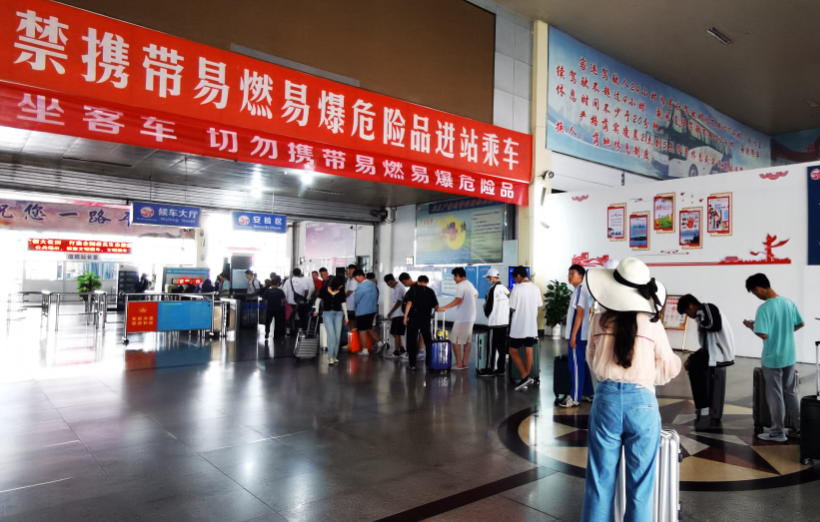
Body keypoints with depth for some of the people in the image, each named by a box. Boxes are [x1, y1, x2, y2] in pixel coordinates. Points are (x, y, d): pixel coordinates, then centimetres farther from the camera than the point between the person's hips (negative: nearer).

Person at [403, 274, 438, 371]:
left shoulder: (412, 289, -1)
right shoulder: (430, 291, 4)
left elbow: (409, 303, -12)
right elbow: (436, 306, 0)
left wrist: (405, 316, -9)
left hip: (414, 319, -2)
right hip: (426, 319, 2)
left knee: (412, 341, 5)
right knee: (428, 341, 13)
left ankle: (412, 364, 4)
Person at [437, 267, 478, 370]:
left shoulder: (461, 285, -15)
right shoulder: (470, 284, 15)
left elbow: (458, 300, -26)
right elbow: (476, 294, 33)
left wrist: (444, 308, -25)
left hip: (462, 318, -9)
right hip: (471, 317, 9)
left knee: (456, 341, -1)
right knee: (467, 340, 13)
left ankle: (459, 364, 0)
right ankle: (465, 362, 17)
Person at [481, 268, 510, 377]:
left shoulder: (493, 289, -15)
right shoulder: (505, 289, 6)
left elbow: (489, 306, -12)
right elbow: (509, 305, 12)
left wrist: (488, 315, 7)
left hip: (495, 323, -7)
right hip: (505, 322, 7)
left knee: (492, 347, 0)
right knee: (502, 346, 12)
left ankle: (490, 369, 5)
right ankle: (501, 368, 17)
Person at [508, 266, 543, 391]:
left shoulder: (517, 288, -14)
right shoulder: (536, 288, 4)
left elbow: (512, 308, -10)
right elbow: (539, 307, 11)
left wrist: (510, 298, 7)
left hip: (518, 327, -6)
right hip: (532, 326, 6)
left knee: (513, 351, 6)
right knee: (529, 352, 9)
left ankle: (525, 376, -4)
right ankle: (527, 377, 14)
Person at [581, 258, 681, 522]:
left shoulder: (599, 321, -1)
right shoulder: (652, 323, -4)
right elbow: (669, 369, 6)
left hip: (606, 398, 1)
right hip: (641, 401, -1)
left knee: (600, 479, 11)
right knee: (640, 483, 12)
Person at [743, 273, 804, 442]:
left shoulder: (764, 309, -23)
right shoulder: (789, 303, -1)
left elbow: (763, 335, -24)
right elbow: (801, 324, 11)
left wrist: (752, 326, -6)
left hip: (772, 359, -6)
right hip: (789, 357, 6)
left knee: (775, 396, 6)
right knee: (790, 392, 21)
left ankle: (778, 432, 17)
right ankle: (801, 427, 29)